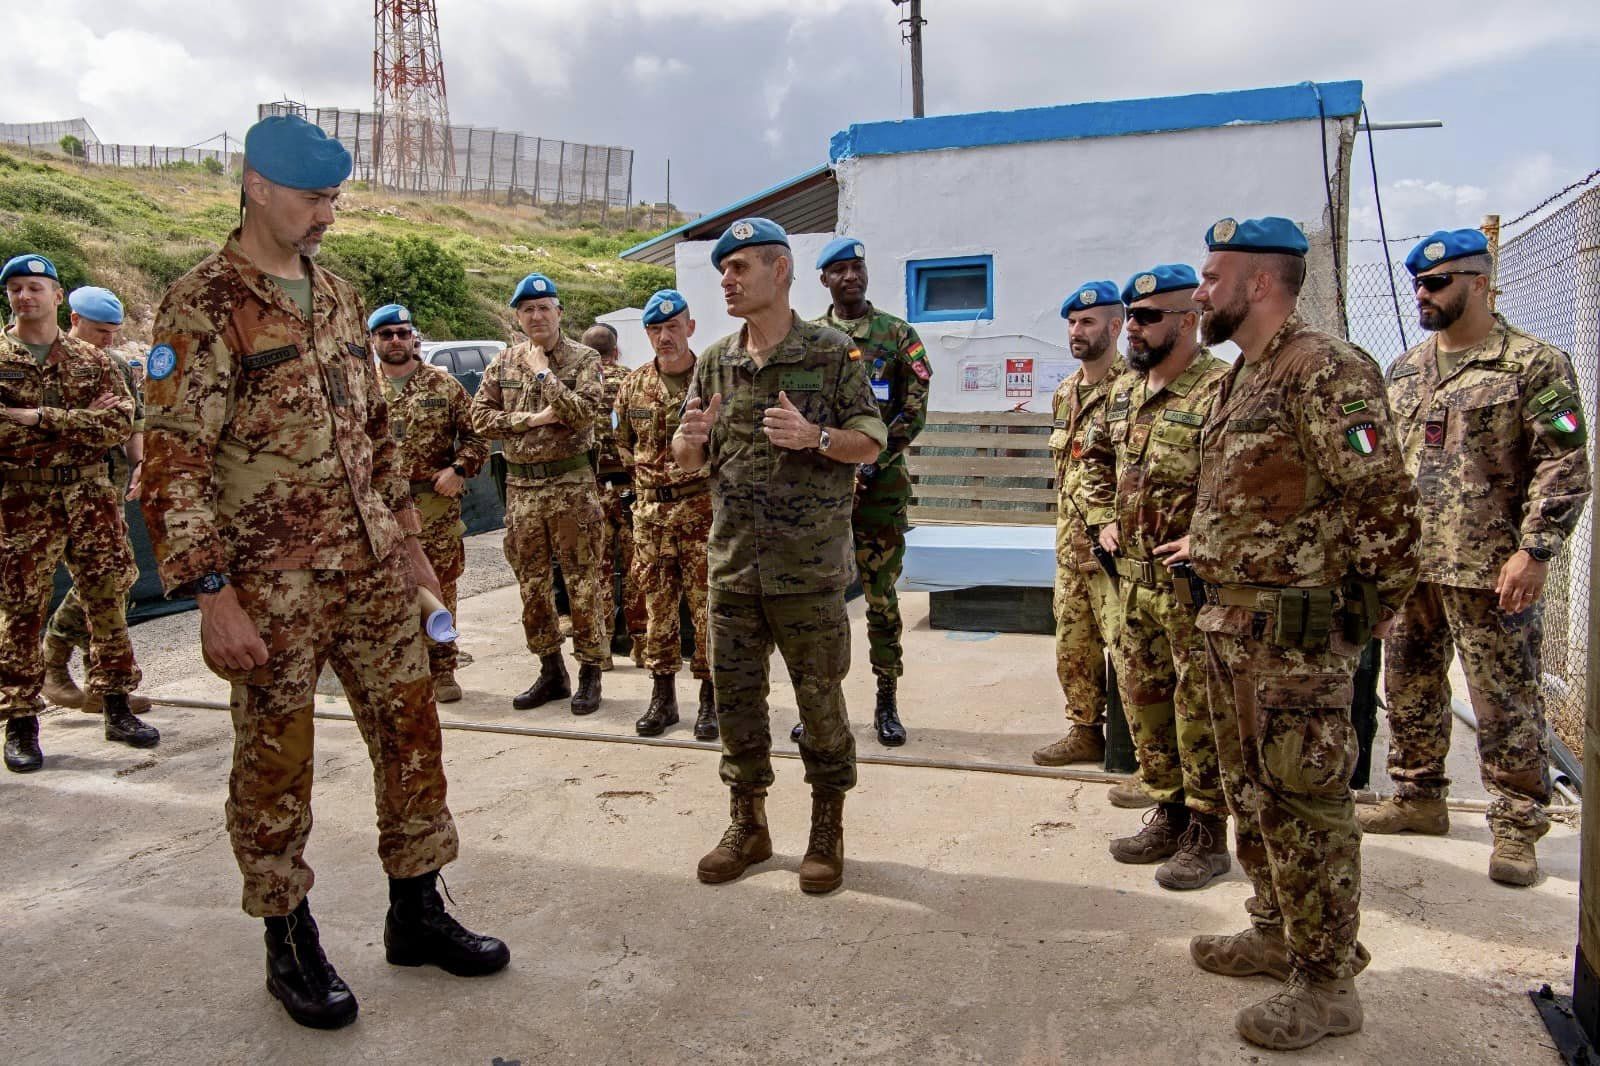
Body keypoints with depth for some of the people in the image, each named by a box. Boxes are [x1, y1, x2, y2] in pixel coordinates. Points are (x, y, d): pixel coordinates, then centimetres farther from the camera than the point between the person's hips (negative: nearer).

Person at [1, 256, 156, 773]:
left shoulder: (91, 359, 9)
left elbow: (121, 420, -6)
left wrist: (42, 418, -14)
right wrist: (76, 427, -13)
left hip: (91, 497, 2)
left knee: (109, 601, 6)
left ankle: (117, 708, 17)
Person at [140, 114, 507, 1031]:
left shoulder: (340, 298, 12)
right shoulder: (203, 308, -10)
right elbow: (174, 465, -14)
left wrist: (408, 537, 15)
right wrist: (214, 595, -18)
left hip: (373, 571, 7)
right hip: (273, 586, -6)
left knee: (412, 732, 10)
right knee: (275, 763, 7)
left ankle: (417, 911, 27)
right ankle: (291, 944, 25)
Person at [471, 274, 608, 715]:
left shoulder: (583, 359, -1)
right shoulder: (504, 362, 10)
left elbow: (582, 411, -17)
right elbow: (480, 416, 4)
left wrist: (543, 372, -12)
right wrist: (528, 419, -9)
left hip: (571, 483, -5)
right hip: (520, 484, 5)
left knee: (583, 580, -1)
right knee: (532, 583, 11)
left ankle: (591, 672, 10)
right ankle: (550, 671, 23)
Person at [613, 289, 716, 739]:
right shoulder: (633, 386, 7)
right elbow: (623, 443, 18)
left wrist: (704, 472, -9)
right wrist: (651, 474, 8)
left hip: (703, 511, -4)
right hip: (650, 512, 4)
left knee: (706, 606, 1)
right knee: (657, 606, 9)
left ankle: (710, 699, 13)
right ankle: (662, 696, 21)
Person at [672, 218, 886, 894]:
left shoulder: (833, 353, -3)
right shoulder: (714, 363, 10)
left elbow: (871, 442, -3)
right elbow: (688, 462, 15)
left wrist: (814, 437, -21)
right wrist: (690, 439, -9)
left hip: (809, 567, -4)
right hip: (732, 564, 5)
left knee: (819, 699, 5)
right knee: (734, 696, 11)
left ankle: (827, 831, 22)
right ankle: (748, 825, 28)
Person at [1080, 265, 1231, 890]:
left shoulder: (1220, 390, -15)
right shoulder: (1124, 389, 12)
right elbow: (1097, 458, 26)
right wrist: (1104, 519, 15)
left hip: (1195, 581, -8)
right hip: (1135, 576, 8)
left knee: (1200, 707, 1)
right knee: (1142, 697, 16)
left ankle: (1207, 834, 15)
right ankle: (1168, 814, 31)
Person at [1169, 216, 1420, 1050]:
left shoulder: (1327, 371, -17)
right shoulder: (1242, 377, 14)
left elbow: (1385, 502, -20)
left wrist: (1369, 608, -12)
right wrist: (1206, 548, 26)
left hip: (1296, 634, -10)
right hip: (1231, 625, 10)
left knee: (1305, 804, 0)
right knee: (1251, 792, 19)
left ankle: (1327, 984, 14)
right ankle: (1277, 934, 36)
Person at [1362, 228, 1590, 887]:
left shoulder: (1535, 364, -5)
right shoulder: (1403, 371, 14)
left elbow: (1565, 467, -10)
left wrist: (1534, 549, -18)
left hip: (1490, 571, -6)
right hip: (1406, 566, 7)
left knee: (1505, 705, 1)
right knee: (1409, 690, 15)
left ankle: (1517, 827, 14)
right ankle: (1419, 799, 31)